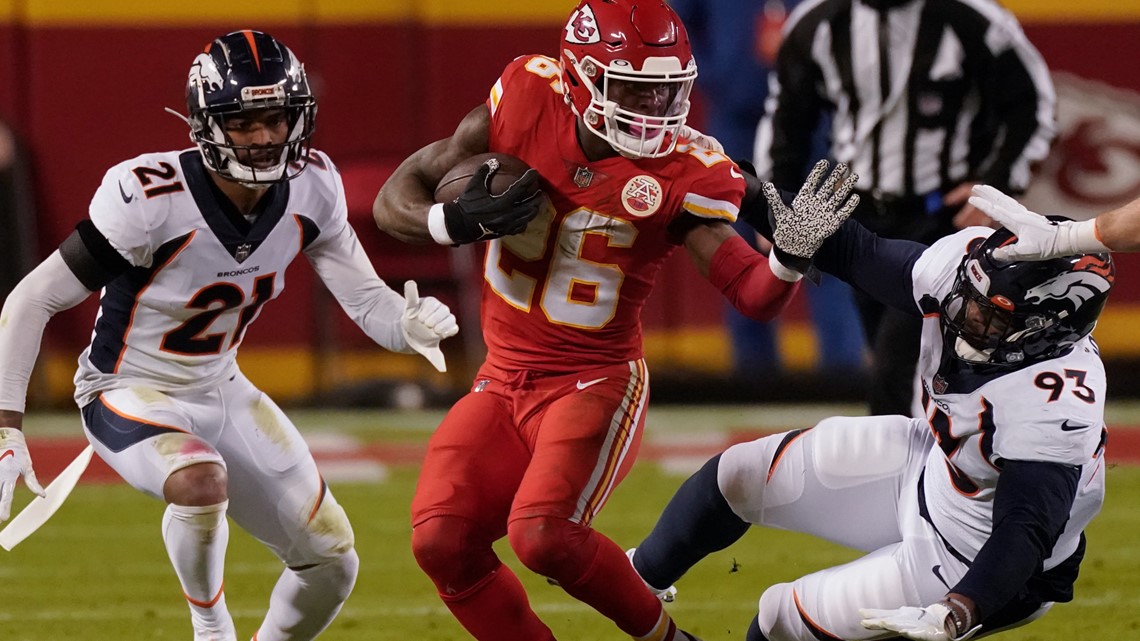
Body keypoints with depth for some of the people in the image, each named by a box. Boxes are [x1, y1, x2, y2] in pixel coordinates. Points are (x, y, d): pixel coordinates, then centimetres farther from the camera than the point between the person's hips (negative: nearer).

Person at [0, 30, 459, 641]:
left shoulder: (309, 186, -13)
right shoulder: (151, 199, -30)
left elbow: (367, 300, -7)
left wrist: (411, 325, -32)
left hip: (221, 392, 6)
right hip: (129, 395, -6)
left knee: (332, 564, 4)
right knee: (202, 481, -38)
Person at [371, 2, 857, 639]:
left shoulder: (683, 174, -13)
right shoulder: (527, 105, -8)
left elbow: (754, 295, -16)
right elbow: (395, 201, -2)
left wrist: (791, 254, -38)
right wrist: (458, 223, -24)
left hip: (596, 382, -4)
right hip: (503, 384, 4)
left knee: (544, 534, -26)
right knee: (443, 542, -12)